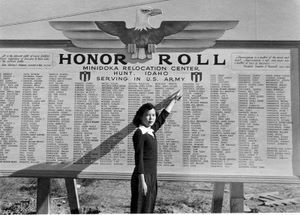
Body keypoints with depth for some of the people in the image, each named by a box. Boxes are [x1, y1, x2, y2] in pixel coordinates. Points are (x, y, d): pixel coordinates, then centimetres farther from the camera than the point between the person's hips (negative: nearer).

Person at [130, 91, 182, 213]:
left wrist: (174, 100, 31)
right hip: (143, 176, -8)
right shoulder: (139, 133, -14)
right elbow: (138, 158, -17)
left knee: (148, 209, 15)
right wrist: (142, 181, -19)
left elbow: (163, 117, 21)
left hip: (152, 176, 8)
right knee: (138, 209, 0)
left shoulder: (151, 131, 8)